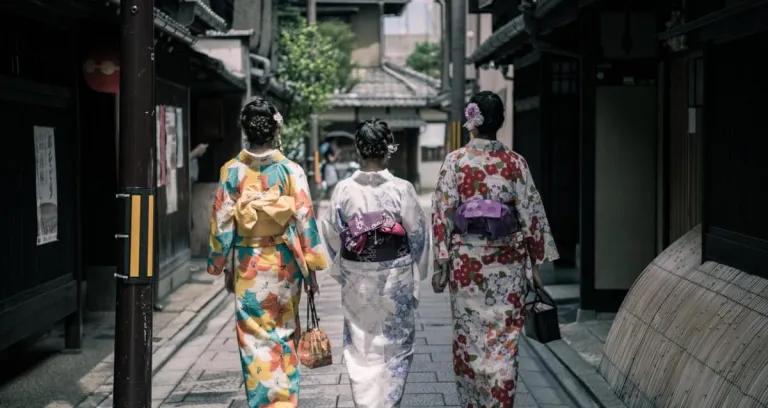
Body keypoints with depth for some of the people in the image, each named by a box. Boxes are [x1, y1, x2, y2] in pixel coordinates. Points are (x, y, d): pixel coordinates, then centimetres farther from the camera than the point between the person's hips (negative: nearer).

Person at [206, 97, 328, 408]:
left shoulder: (232, 171, -4)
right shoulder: (291, 170, -7)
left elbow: (222, 222, -2)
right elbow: (304, 219, -6)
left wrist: (222, 266, 9)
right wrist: (310, 267, 2)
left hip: (248, 264, 0)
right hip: (284, 262, 0)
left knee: (254, 339, 7)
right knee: (285, 334, 15)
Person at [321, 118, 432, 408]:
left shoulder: (343, 189, -9)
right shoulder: (401, 189, -14)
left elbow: (332, 235, 0)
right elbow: (418, 233, -7)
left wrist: (340, 271, 15)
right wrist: (417, 275, 6)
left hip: (356, 280, 2)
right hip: (394, 278, -2)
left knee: (360, 346, 15)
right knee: (394, 346, 14)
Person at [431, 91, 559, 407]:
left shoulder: (455, 161, -5)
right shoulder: (515, 162, -2)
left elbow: (443, 214, -6)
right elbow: (531, 213, 0)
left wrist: (441, 263, -1)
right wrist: (536, 261, 7)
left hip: (466, 259, 0)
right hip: (507, 260, 0)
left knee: (468, 335, 12)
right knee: (504, 338, 6)